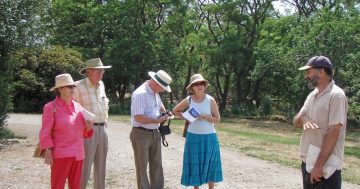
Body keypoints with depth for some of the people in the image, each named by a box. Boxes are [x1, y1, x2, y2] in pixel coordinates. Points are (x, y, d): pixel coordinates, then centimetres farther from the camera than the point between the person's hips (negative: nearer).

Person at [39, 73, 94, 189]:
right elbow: (45, 133, -7)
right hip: (60, 155, -5)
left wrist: (88, 127, -4)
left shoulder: (78, 106, 10)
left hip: (77, 154, 5)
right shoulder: (51, 107, -5)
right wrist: (48, 152, -14)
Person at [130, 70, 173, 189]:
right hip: (141, 134, -9)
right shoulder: (140, 94, -21)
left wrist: (165, 113, 11)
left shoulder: (155, 92, 8)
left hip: (155, 134, 9)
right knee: (142, 167, 3)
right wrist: (157, 121, -22)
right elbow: (138, 117, -27)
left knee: (157, 165, 14)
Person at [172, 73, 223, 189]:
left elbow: (217, 120, -4)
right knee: (194, 164, 7)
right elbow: (175, 111, 14)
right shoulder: (188, 100, -2)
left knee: (210, 164, 6)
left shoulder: (210, 100, -6)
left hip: (209, 137, -1)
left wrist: (205, 116, -20)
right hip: (193, 137, 1)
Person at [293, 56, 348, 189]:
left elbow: (333, 133, -19)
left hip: (326, 166, -8)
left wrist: (319, 165, -21)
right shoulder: (312, 95, 11)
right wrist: (303, 119, -16)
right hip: (307, 161, 8)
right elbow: (296, 122, 9)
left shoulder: (336, 95, -14)